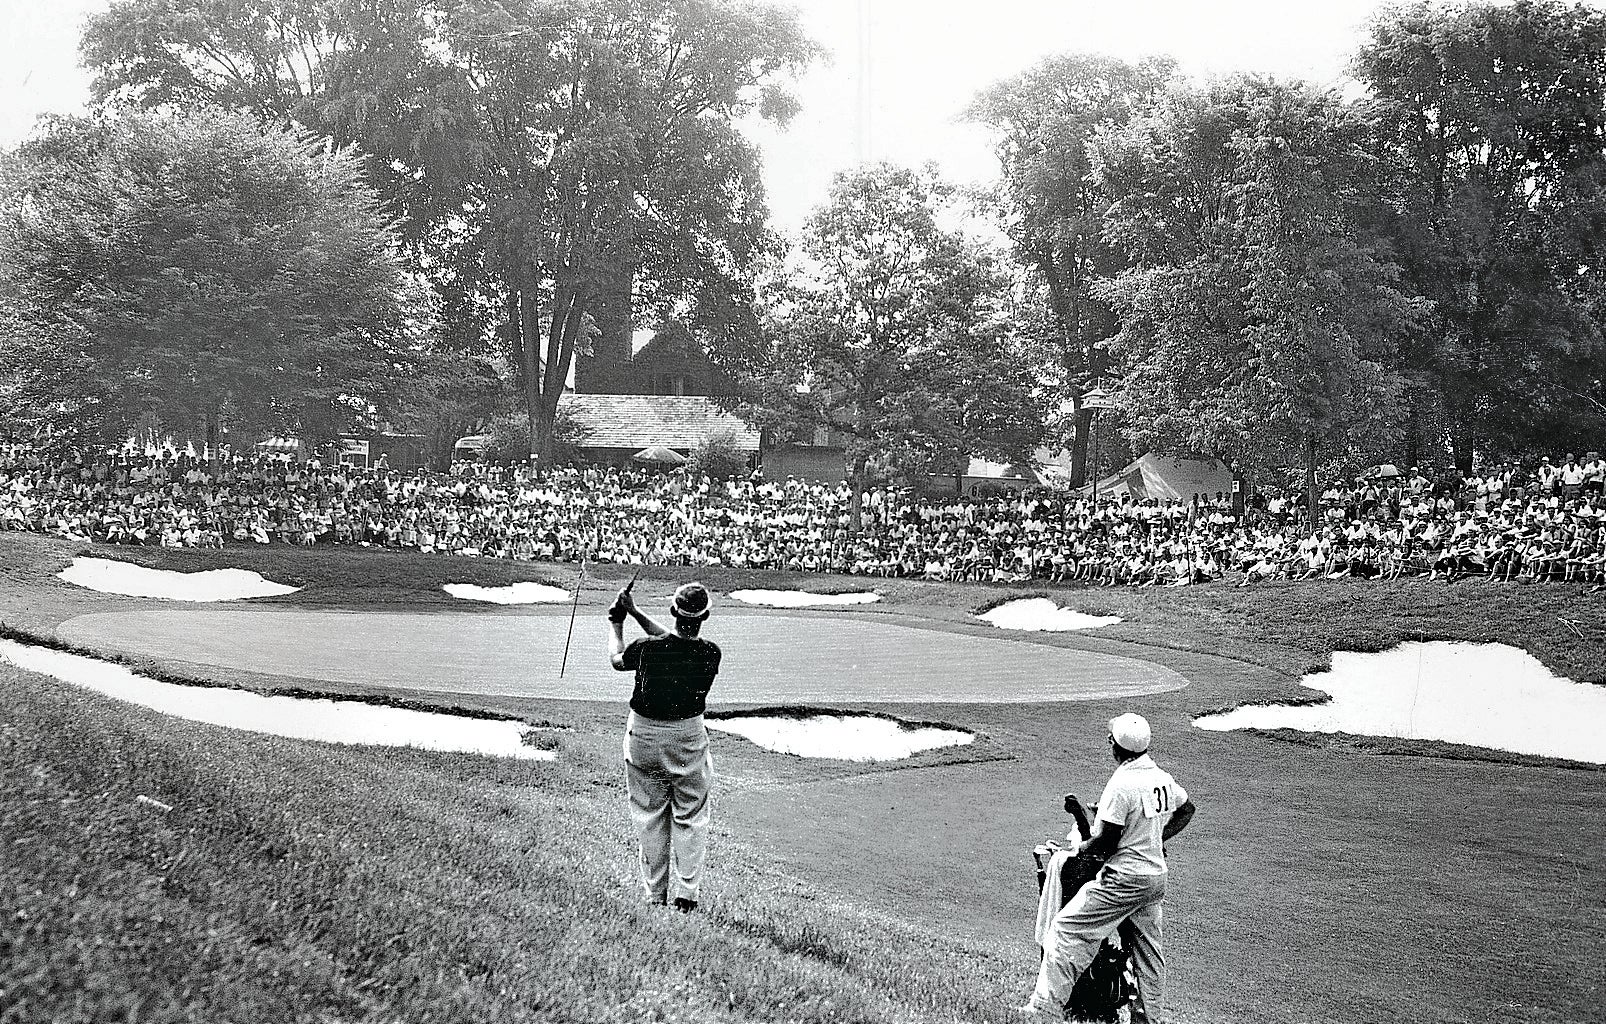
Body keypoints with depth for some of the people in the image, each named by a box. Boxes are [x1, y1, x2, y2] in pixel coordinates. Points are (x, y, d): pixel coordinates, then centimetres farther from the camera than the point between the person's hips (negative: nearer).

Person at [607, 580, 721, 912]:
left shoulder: (648, 648, -19)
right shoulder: (710, 653, -14)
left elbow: (617, 659, 5)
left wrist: (616, 622, 21)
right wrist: (635, 613, 11)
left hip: (644, 735, 0)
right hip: (688, 737, 0)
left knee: (650, 816, 12)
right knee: (690, 818, 11)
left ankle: (655, 894, 17)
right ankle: (685, 894, 7)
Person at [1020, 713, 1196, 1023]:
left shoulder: (1121, 784, -19)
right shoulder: (1162, 777, 6)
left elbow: (1106, 842, -18)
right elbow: (1187, 809, 25)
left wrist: (1079, 845, 1)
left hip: (1126, 878, -9)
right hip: (1156, 876, 9)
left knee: (1067, 929, -8)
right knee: (1147, 951, 16)